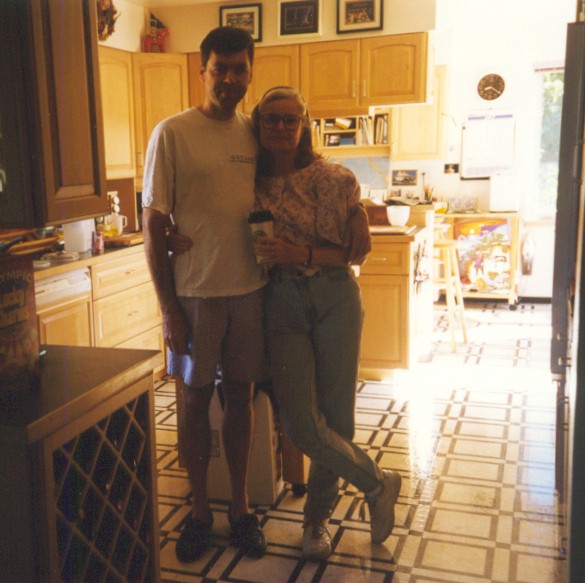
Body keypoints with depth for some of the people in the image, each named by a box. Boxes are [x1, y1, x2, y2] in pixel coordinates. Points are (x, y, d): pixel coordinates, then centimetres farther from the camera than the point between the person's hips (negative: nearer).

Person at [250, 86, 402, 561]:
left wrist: (300, 254, -18)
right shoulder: (252, 183, 4)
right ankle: (378, 482, 19)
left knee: (336, 417, 4)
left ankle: (318, 518, 28)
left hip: (335, 299, -1)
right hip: (281, 304, 2)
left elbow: (351, 251, -3)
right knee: (301, 423, -7)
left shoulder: (336, 180, -3)